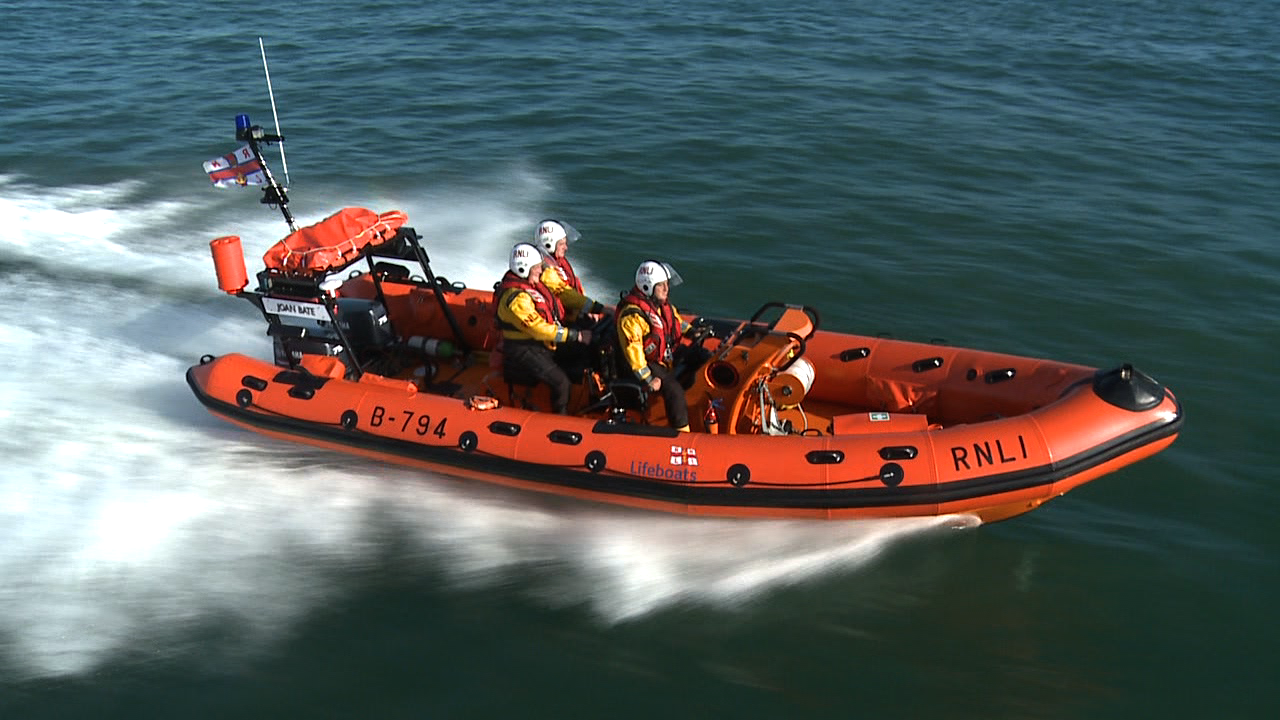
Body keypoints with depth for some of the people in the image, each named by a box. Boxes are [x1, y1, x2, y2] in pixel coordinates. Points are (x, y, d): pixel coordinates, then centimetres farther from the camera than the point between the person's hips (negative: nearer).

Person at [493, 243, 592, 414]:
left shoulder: (531, 284, 8)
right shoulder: (516, 298, -24)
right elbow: (539, 329, -28)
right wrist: (575, 335, -27)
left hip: (539, 346, 10)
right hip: (524, 352, -10)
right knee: (561, 382, -17)